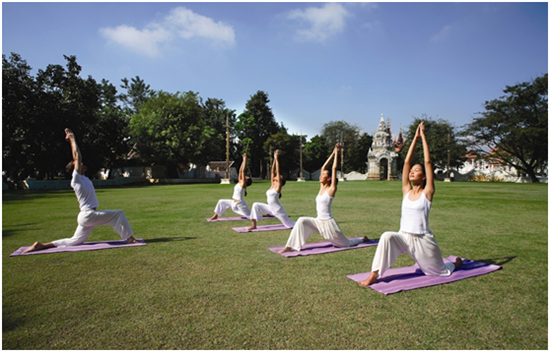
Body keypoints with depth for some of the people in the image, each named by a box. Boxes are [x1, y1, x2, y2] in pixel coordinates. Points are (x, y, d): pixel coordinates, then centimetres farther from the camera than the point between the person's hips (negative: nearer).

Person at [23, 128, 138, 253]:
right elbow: (77, 156, -12)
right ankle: (129, 238, -14)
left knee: (75, 241, 15)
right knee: (118, 214, -14)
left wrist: (71, 139, 23)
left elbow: (77, 156, 19)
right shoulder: (76, 178, -8)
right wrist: (72, 139, -3)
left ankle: (41, 245, 18)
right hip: (88, 215, -9)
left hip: (86, 216, 9)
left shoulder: (82, 178, 15)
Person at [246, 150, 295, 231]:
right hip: (271, 209, 7)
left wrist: (277, 159, -17)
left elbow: (277, 171, -17)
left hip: (278, 210, -7)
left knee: (290, 225, 3)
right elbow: (273, 171, 3)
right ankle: (254, 225, -2)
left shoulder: (278, 186, -12)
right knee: (255, 205, -4)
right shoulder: (273, 184, 6)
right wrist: (274, 159, 2)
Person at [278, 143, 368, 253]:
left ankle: (363, 239, 39)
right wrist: (333, 153, 6)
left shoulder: (331, 189, -14)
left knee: (346, 243, 10)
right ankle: (290, 246, -13)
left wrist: (337, 152, -11)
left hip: (328, 223, -6)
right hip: (318, 221, 6)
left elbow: (334, 168, -17)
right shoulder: (322, 187, 4)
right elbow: (323, 167, 5)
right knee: (302, 221, -16)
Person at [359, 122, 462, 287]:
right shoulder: (407, 191, 4)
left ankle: (456, 262, 49)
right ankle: (374, 275, -26)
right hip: (403, 237, 3)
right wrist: (415, 138, 1)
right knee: (386, 237, -30)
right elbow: (407, 162, 0)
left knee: (442, 271, 14)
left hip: (422, 239, -2)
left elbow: (428, 162, -11)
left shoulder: (427, 192, -6)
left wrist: (423, 137, -7)